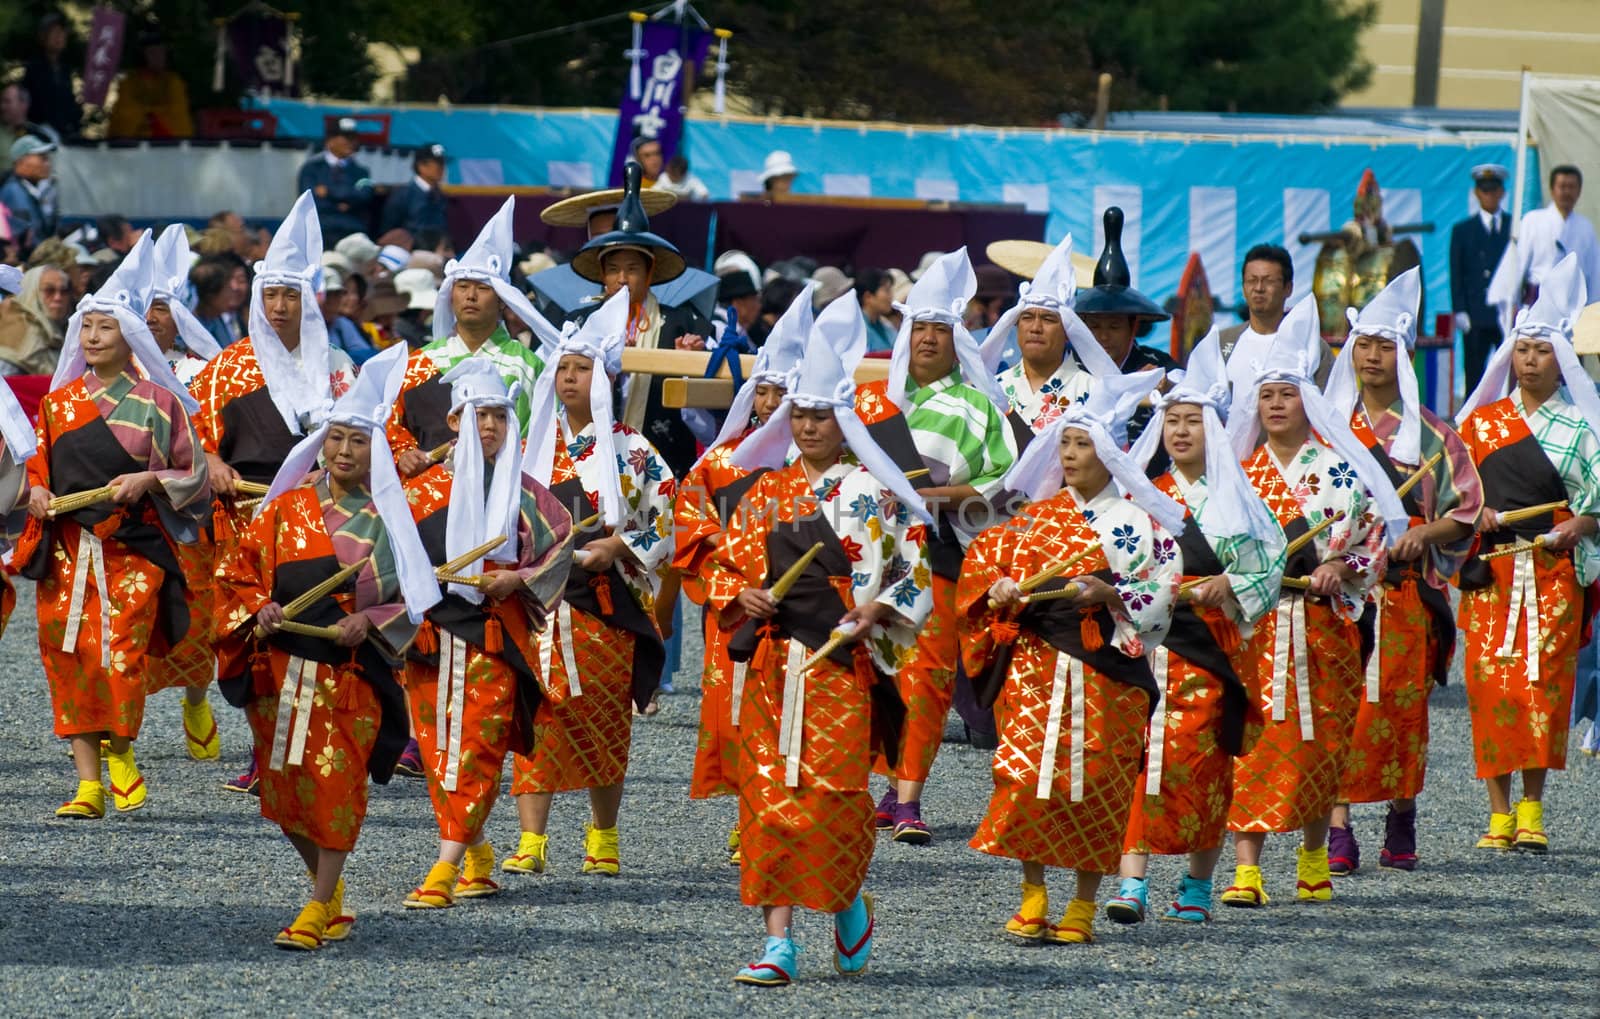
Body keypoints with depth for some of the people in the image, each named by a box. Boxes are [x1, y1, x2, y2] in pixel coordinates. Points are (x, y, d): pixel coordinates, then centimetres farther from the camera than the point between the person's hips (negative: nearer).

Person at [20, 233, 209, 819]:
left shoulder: (158, 403, 3)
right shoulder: (57, 403, 13)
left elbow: (194, 475, 4)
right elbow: (39, 466, 22)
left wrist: (147, 481, -13)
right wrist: (36, 491, 0)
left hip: (133, 547, -3)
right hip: (65, 546, 3)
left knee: (121, 654, -15)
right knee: (68, 657, -3)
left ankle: (121, 752, 10)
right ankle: (88, 785, 1)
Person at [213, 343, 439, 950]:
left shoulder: (388, 518, 1)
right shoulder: (286, 509, 7)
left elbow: (411, 597, 2)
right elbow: (237, 570, 9)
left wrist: (369, 622, -15)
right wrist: (259, 610, -9)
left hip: (352, 669, -3)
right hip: (280, 666, 3)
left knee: (335, 783, -7)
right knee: (284, 786, 5)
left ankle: (318, 910, -1)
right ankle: (330, 891, 26)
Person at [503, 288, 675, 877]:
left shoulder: (632, 452, 1)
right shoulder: (534, 446, 11)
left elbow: (664, 527, 1)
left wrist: (618, 549, -12)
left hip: (607, 606, -2)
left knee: (603, 720, 4)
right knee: (537, 716, -8)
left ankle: (603, 837, 18)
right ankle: (531, 841, -11)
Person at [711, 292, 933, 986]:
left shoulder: (872, 492, 2)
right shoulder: (766, 493, 13)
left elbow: (913, 571, 2)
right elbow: (724, 567, 18)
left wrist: (877, 612, -13)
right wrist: (742, 596, -2)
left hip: (843, 662, -4)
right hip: (771, 661, 4)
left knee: (833, 792, -8)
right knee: (769, 794, -2)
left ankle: (849, 902, 21)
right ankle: (779, 942, -2)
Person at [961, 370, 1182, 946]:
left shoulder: (1140, 522, 2)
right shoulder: (1036, 517, 12)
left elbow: (1161, 593, -3)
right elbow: (986, 563, 15)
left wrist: (1107, 594, -18)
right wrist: (1000, 590, -7)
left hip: (1106, 667, -3)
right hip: (1034, 662, 3)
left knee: (1096, 782, -1)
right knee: (1027, 772, -8)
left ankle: (1084, 905, 8)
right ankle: (1033, 897, -1)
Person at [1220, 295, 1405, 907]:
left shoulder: (1339, 469, 4)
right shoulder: (1241, 471, 10)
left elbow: (1375, 534, 3)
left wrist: (1341, 567, -13)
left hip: (1323, 621, -1)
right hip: (1252, 622, 1)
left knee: (1320, 739, 4)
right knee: (1253, 741, -10)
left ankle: (1314, 857, 22)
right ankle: (1246, 871, -16)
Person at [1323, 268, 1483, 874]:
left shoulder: (1431, 434, 8)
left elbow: (1465, 512, 7)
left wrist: (1424, 533, -11)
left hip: (1405, 590, 0)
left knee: (1401, 702, -1)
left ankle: (1401, 821, 12)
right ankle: (1339, 825, -10)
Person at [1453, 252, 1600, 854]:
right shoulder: (1481, 421, 13)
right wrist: (1474, 512, -4)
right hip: (1489, 571, 2)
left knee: (1544, 682, -9)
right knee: (1489, 680, -6)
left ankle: (1532, 811, -3)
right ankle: (1498, 812, 0)